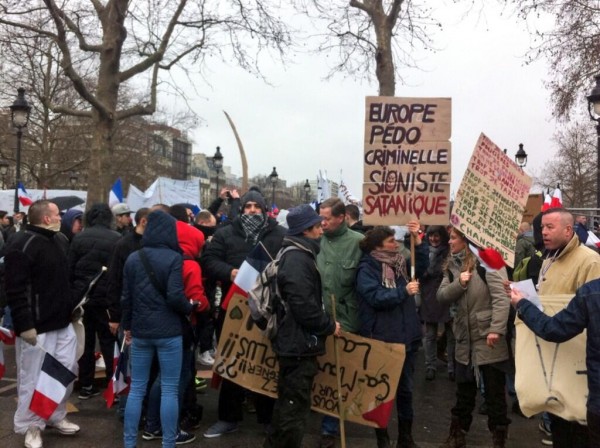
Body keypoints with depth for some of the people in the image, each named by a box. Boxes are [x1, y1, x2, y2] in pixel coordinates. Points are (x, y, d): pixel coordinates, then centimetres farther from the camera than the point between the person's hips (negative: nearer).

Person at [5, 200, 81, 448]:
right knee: (33, 377, 3)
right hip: (37, 326, -8)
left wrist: (74, 307, 19)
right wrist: (24, 324, -22)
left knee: (67, 371, 13)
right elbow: (15, 290, -19)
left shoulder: (59, 241, 13)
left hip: (62, 322, 8)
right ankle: (31, 426, 18)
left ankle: (56, 416, 30)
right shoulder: (22, 244, -15)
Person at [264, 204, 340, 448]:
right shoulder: (297, 259, -20)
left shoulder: (296, 254, 13)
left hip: (294, 340, 11)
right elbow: (304, 307, -26)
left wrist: (326, 323, 17)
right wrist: (329, 326, -13)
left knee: (288, 402, 22)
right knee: (295, 405, 0)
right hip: (299, 343, -11)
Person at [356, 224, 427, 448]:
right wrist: (404, 291, -18)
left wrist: (417, 239, -9)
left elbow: (421, 267, -2)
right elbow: (375, 297, -21)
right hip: (381, 338, -6)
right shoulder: (367, 269, -10)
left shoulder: (399, 263, 10)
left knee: (405, 388, 15)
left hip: (407, 335, 6)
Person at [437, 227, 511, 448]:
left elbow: (501, 296, -19)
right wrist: (458, 283, -15)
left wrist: (496, 329, -25)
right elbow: (441, 296, 3)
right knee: (464, 390, 19)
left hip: (488, 338, -6)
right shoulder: (452, 264, 9)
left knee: (494, 392, 7)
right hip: (464, 338, 6)